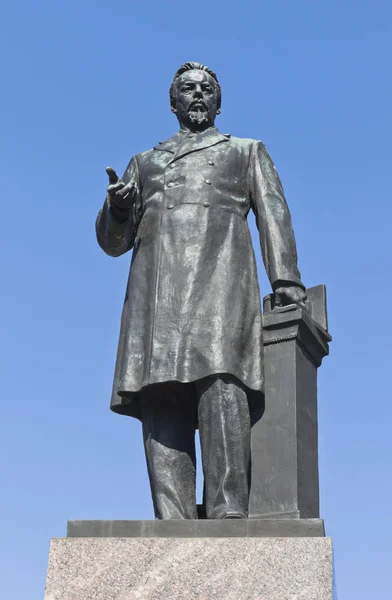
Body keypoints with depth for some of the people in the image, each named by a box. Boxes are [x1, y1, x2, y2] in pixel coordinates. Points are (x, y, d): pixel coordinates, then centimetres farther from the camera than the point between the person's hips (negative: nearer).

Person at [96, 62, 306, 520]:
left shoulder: (247, 152, 28)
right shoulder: (145, 163, 32)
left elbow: (273, 215, 13)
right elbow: (113, 241, 25)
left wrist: (286, 279, -5)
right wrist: (117, 206, 1)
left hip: (220, 276, -2)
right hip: (156, 286, 3)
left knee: (220, 384, -23)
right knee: (159, 403, -12)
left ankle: (229, 516, -28)